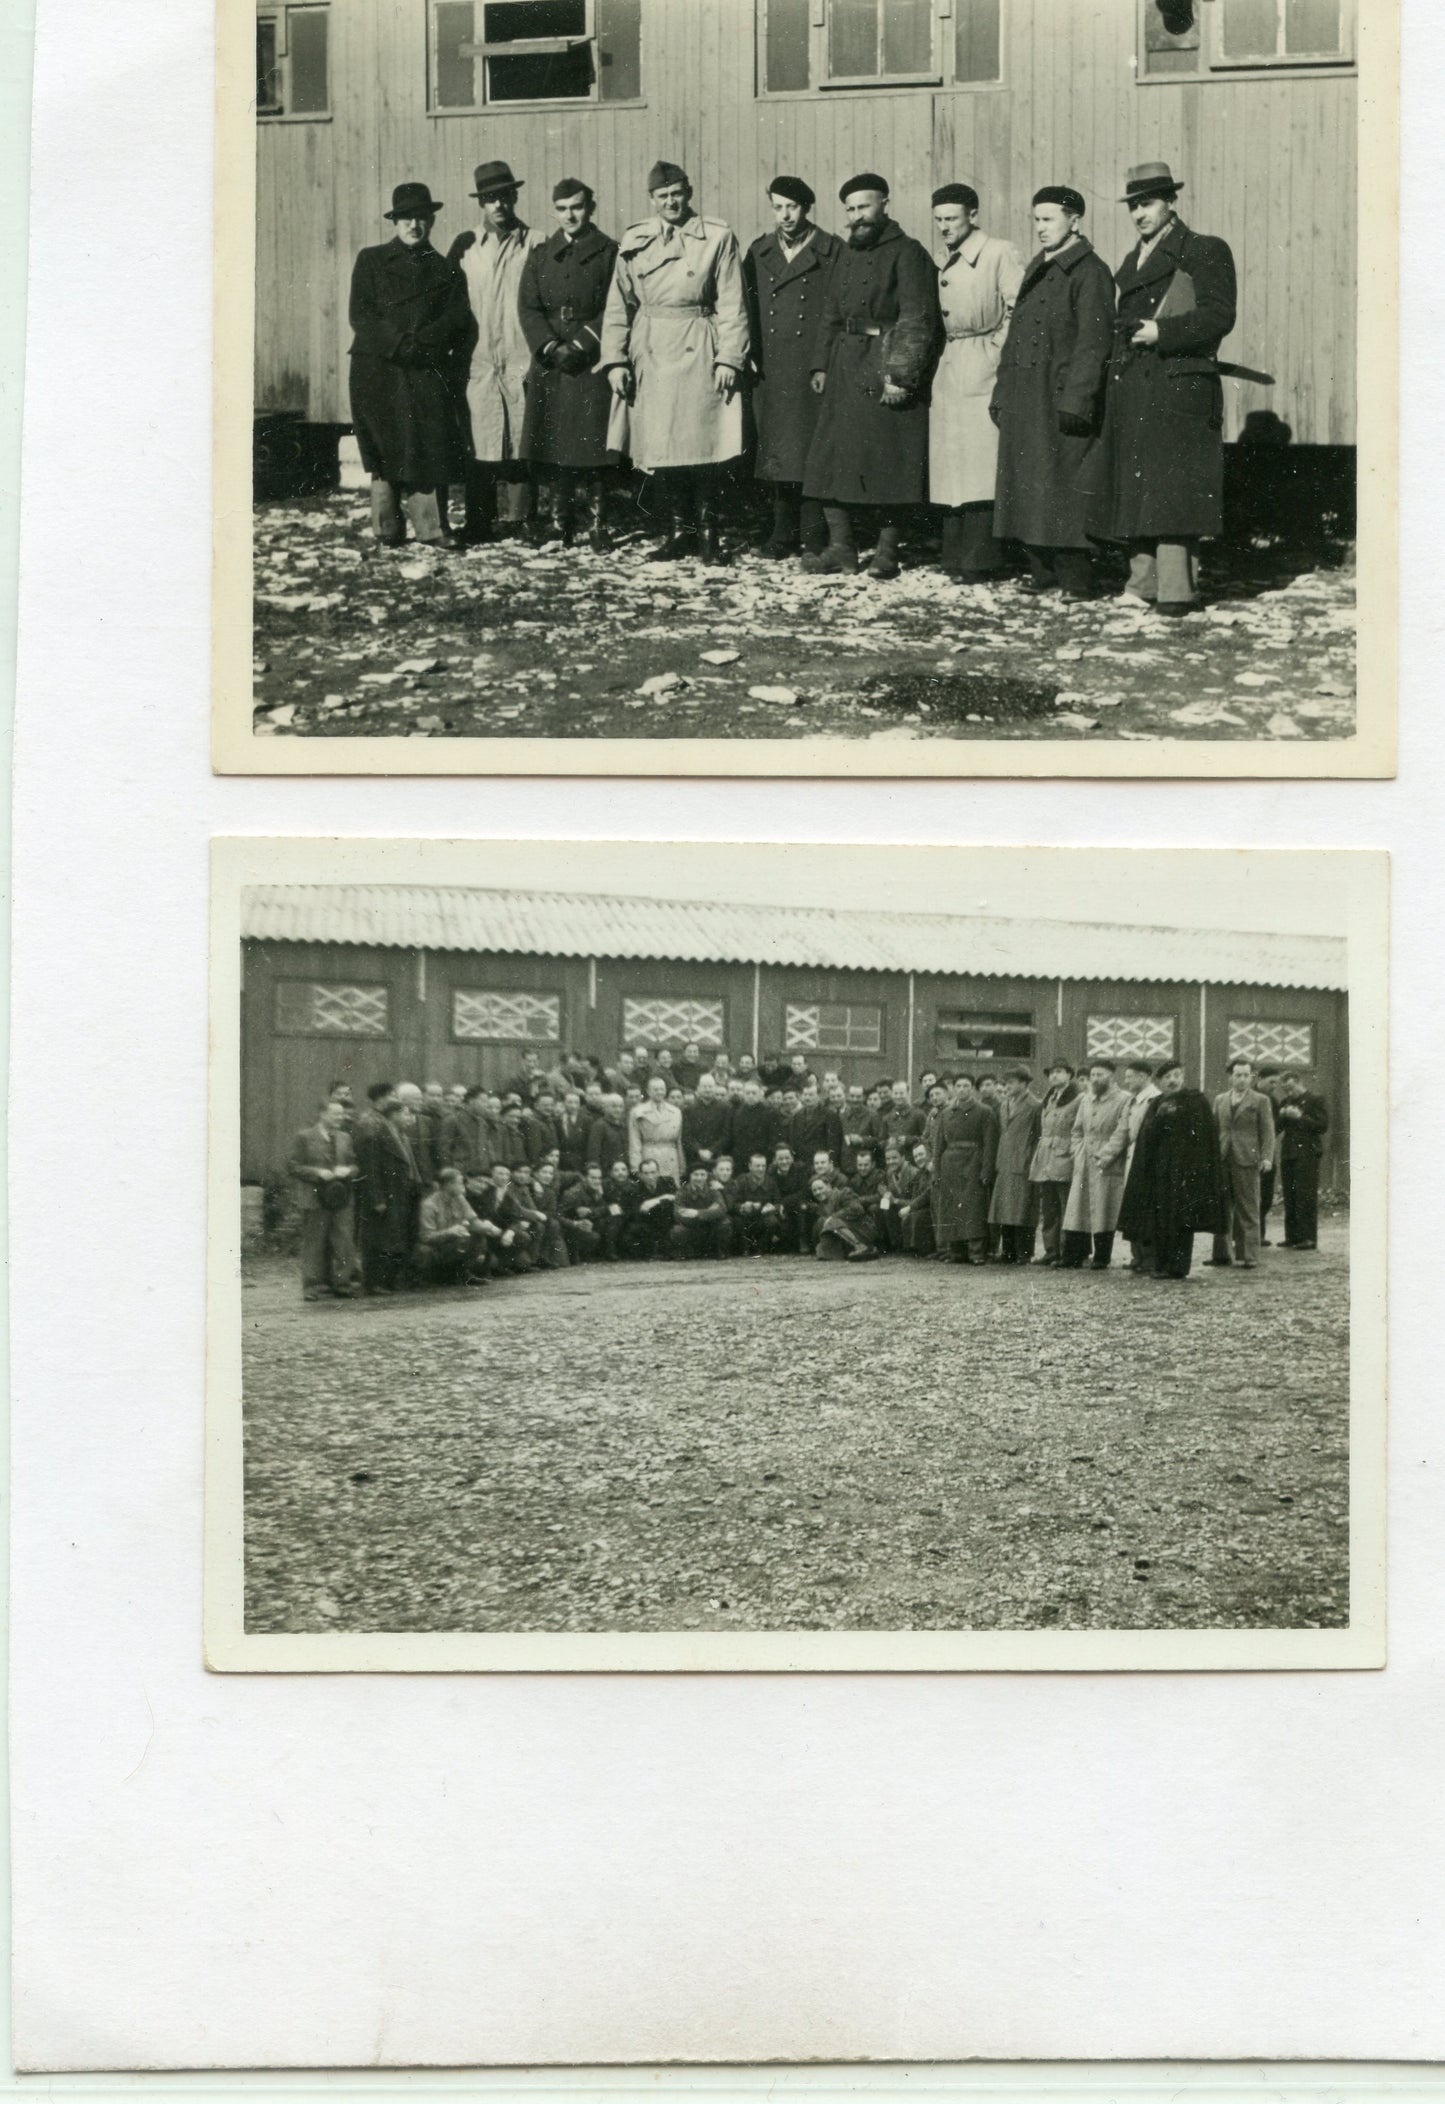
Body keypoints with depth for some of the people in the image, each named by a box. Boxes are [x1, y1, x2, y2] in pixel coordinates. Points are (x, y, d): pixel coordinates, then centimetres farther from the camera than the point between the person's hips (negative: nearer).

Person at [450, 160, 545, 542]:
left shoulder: (535, 244, 5)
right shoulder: (466, 245, 12)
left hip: (522, 362, -1)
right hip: (479, 363, 1)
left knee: (520, 443, -1)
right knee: (481, 444, -3)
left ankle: (516, 518, 4)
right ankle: (478, 523, 0)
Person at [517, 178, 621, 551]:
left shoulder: (609, 253, 2)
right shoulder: (540, 256, 14)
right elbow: (528, 307, 6)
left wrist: (579, 346, -13)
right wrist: (551, 347, -10)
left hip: (593, 363, -3)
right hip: (550, 366, 3)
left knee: (593, 447, -5)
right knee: (555, 447, 1)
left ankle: (598, 526, 0)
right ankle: (560, 524, 6)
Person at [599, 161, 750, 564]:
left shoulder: (717, 238, 1)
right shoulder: (634, 242, 9)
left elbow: (732, 305, -1)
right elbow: (618, 306, 10)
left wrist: (729, 358, -9)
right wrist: (615, 360, 2)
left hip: (699, 354, -3)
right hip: (650, 356, 3)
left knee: (703, 445, -5)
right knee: (662, 447, 3)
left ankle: (708, 533, 6)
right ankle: (679, 530, 14)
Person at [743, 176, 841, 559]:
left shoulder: (831, 251, 1)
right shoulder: (759, 252, 14)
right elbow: (747, 307, 14)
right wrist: (748, 355, 5)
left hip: (814, 369, -4)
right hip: (770, 370, 4)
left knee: (812, 451, -3)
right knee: (777, 451, 5)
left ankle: (815, 538, 3)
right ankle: (784, 533, 13)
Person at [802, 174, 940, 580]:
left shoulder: (907, 254, -7)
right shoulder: (847, 255, 17)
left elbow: (917, 319, -14)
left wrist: (901, 374, -19)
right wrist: (821, 365, 12)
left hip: (888, 370, -7)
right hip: (845, 371, 7)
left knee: (889, 464, -2)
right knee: (831, 459, 2)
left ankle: (887, 551, 6)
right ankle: (841, 547, 8)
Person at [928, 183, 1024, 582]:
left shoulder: (1000, 254, -7)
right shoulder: (947, 265, 16)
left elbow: (1019, 313, -12)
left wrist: (999, 356, -14)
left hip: (984, 371, -8)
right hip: (950, 370, 8)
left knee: (981, 466, -9)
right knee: (951, 465, 7)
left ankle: (980, 561, -6)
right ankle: (955, 558, 13)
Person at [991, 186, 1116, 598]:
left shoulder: (1089, 271, -8)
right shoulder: (1036, 270, 19)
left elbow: (1093, 341, -15)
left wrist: (1075, 400, -20)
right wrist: (1002, 393, 17)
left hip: (1061, 400, -9)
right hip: (1024, 402, 9)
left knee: (1062, 489, -8)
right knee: (1026, 487, 9)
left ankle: (1076, 579, -3)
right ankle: (1043, 573, 17)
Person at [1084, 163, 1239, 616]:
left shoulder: (1205, 252, -1)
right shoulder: (1133, 261, 22)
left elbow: (1219, 315, -10)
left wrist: (1163, 332, -17)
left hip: (1177, 389, -8)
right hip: (1130, 394, 8)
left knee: (1171, 489, -11)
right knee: (1132, 490, 6)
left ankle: (1176, 590, -11)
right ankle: (1142, 586, 11)